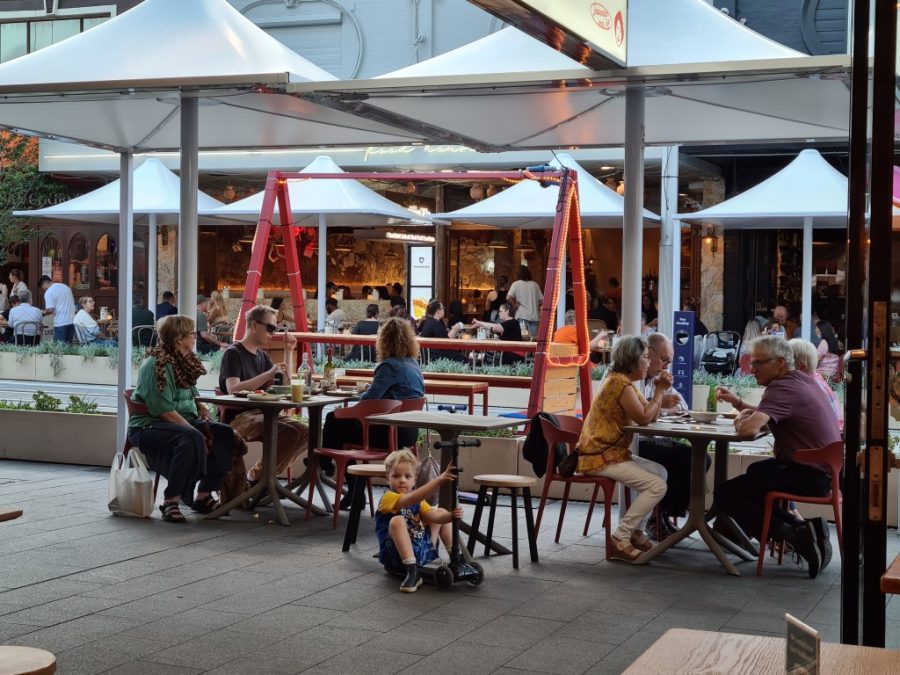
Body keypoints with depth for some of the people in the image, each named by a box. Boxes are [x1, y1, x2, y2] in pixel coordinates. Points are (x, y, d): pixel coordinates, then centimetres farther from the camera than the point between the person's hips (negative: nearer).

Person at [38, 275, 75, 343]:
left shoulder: (48, 292, -6)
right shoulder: (66, 287, 15)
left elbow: (50, 310, -13)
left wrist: (42, 313, 5)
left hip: (60, 323, -6)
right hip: (71, 321, 6)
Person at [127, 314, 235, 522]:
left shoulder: (184, 361, 12)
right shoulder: (157, 365, -16)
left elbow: (192, 395, 21)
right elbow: (164, 409, -22)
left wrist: (204, 412, 1)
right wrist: (194, 430, -25)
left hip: (185, 421, 9)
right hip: (149, 425, -9)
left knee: (224, 435, -9)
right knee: (192, 439, -35)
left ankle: (203, 496, -3)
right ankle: (171, 501, -26)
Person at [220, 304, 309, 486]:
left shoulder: (263, 355, 20)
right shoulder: (233, 353, -5)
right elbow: (233, 389, -21)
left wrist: (289, 352, 11)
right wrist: (269, 373, -28)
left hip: (261, 414, 8)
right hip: (238, 417, -8)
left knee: (305, 433, -12)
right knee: (290, 433, -28)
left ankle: (262, 472, -3)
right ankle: (258, 476, -12)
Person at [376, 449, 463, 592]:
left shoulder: (418, 501, 12)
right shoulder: (388, 498, -14)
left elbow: (434, 516, -1)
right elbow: (411, 500, -32)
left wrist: (451, 516, -23)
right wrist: (439, 480, -42)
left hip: (423, 551, 8)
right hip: (397, 557, -8)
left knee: (441, 512, 17)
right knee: (397, 520, -35)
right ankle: (412, 572, -36)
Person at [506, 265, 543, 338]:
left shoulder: (516, 284, -1)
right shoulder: (535, 284, 9)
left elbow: (508, 298, -15)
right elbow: (542, 300, 8)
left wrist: (514, 305, -1)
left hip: (522, 316, -3)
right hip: (535, 316, 3)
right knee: (534, 339, 3)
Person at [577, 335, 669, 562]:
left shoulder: (623, 382, 17)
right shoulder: (619, 383, -16)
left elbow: (650, 416, 15)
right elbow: (644, 418, -20)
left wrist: (659, 391, 1)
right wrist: (660, 391, -8)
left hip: (612, 453, 11)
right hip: (601, 458, -11)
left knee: (660, 472, 17)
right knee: (657, 485, -17)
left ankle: (635, 531, 17)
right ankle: (620, 540, -13)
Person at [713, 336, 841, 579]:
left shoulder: (783, 388, -18)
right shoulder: (803, 380, 12)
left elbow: (748, 429, -30)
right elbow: (768, 418, 24)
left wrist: (741, 419, -8)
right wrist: (738, 402, 12)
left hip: (812, 477, -10)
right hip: (826, 469, 10)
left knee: (724, 494, -6)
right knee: (757, 470, 33)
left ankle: (796, 534, -12)